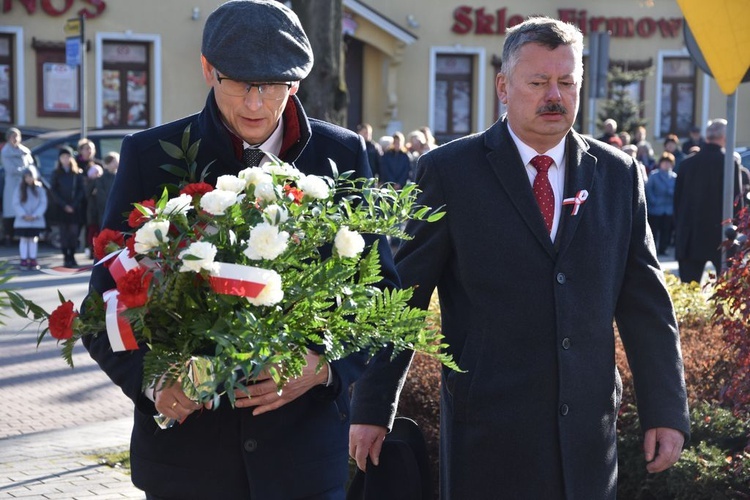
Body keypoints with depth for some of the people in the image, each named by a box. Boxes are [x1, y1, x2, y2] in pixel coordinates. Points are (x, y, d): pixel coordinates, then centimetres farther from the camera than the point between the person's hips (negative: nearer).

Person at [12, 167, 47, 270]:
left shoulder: (40, 189, -2)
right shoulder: (19, 189, -3)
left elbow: (43, 203, -4)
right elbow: (16, 204, -4)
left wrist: (35, 215, -14)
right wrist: (24, 215, -15)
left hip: (36, 221, 0)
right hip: (22, 221, 0)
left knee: (34, 239, 6)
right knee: (24, 239, 3)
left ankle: (33, 260, 11)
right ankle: (24, 261, 6)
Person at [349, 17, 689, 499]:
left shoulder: (619, 175, 7)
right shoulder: (450, 170, -2)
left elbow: (646, 303, 8)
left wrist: (667, 411, 6)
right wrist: (372, 408, -1)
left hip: (589, 434, 3)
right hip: (486, 435, -3)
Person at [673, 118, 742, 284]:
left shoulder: (688, 163, 4)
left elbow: (677, 198, 8)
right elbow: (736, 198, -8)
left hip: (690, 237, 3)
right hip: (720, 233, -3)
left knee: (688, 286, 1)